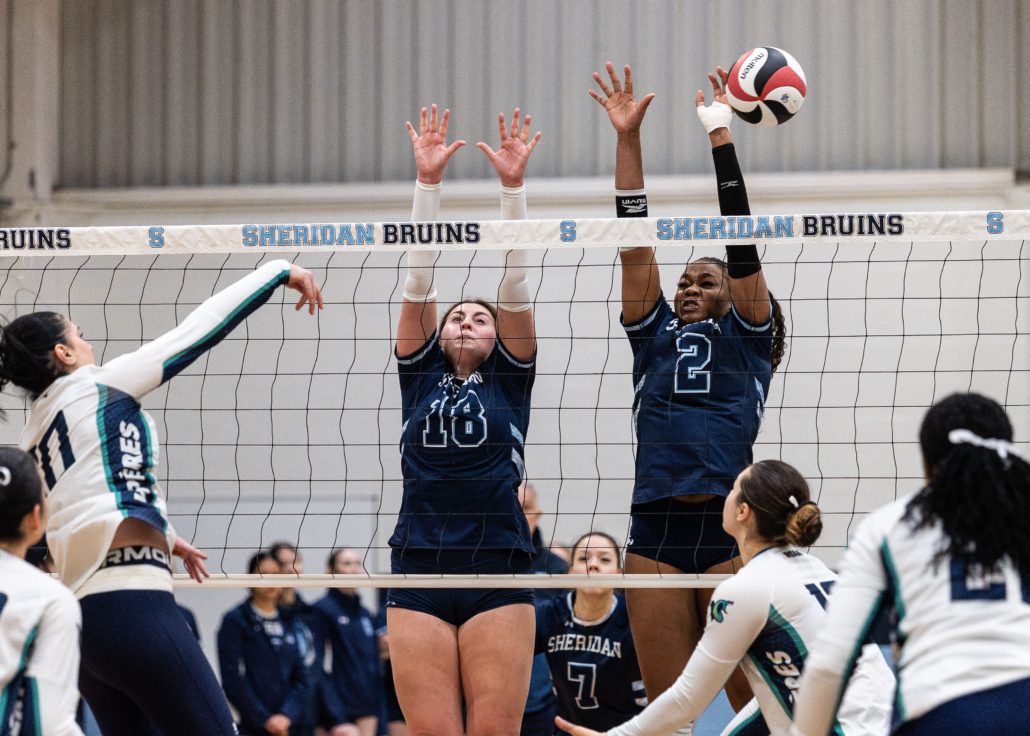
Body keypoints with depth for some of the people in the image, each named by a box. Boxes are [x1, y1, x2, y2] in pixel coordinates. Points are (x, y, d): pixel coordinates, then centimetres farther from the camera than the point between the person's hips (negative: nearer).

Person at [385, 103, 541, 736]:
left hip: (498, 574, -1)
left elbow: (515, 284, 4)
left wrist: (513, 185, -3)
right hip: (418, 572, 1)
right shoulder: (420, 375, 15)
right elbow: (419, 278, 9)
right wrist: (429, 180, 2)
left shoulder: (510, 378, 12)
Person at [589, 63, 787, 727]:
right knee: (669, 710, 3)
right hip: (657, 529, 3)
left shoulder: (747, 336, 11)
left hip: (731, 528, -3)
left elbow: (741, 243, 3)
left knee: (754, 706, -4)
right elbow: (635, 242, 13)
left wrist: (722, 135, 0)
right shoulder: (655, 337, 18)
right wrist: (628, 137, 8)